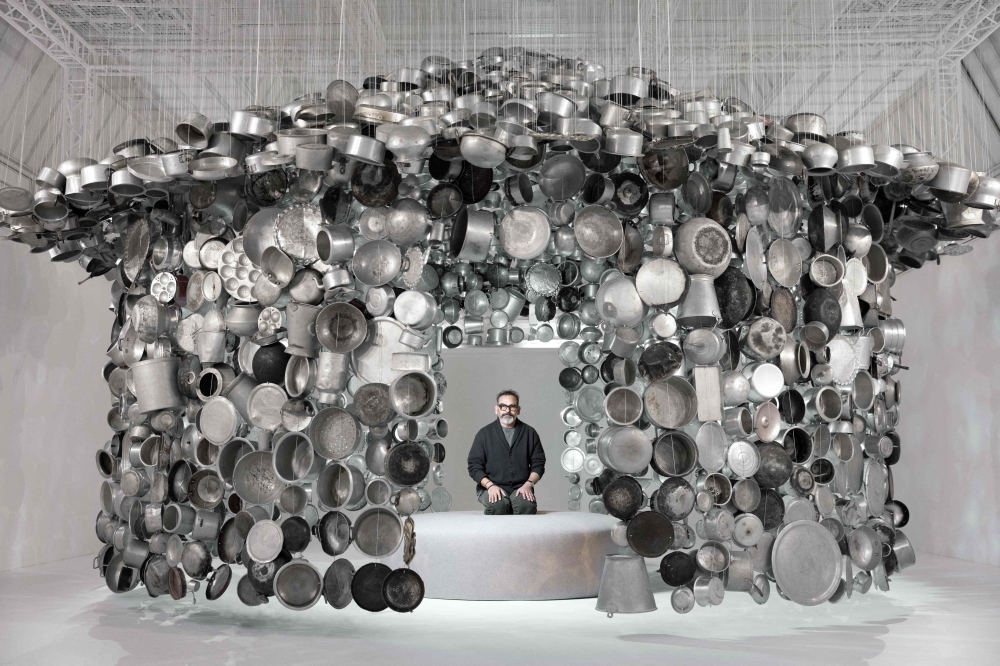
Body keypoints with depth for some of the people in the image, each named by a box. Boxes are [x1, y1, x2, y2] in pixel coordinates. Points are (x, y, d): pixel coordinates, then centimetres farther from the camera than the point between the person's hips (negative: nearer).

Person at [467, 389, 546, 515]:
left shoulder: (529, 433, 12)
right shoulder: (484, 434, 8)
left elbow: (538, 463, 10)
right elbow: (474, 466, 4)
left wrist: (528, 484, -8)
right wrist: (490, 485, -12)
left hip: (520, 487, 1)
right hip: (491, 488, -1)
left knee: (527, 505, -33)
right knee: (499, 504, -35)